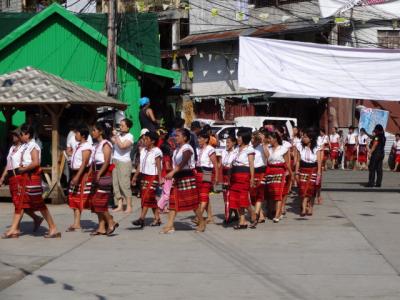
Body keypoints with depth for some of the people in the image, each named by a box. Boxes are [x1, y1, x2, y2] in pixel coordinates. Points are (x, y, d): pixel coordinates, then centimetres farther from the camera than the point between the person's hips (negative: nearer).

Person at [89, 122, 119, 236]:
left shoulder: (106, 144, -10)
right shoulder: (96, 145, 16)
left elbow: (106, 162, -18)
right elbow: (93, 162, 15)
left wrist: (99, 174, -22)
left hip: (104, 174, -9)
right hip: (97, 175, 9)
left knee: (100, 201, -10)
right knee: (95, 201, 7)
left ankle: (111, 222, 0)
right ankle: (101, 227, 10)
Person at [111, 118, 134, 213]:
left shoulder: (129, 136, -7)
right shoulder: (118, 134, 11)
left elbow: (122, 146, -21)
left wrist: (116, 136, -15)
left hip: (124, 163, -7)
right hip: (115, 161, 7)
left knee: (124, 184, -8)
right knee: (116, 184, 5)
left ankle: (129, 207, -2)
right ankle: (119, 205, 11)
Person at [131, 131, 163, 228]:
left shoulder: (157, 152, -10)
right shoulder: (143, 151, 11)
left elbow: (158, 166, -17)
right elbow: (140, 165, 16)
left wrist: (160, 178, -24)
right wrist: (135, 176, 16)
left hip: (152, 177, -8)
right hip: (143, 176, 8)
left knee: (147, 197, -12)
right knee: (151, 199, 10)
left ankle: (141, 219, -17)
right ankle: (157, 218, 17)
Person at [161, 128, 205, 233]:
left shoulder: (187, 148, -12)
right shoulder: (177, 149, 15)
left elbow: (183, 162, -27)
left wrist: (172, 172, -38)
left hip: (187, 176, -8)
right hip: (177, 177, 8)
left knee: (192, 201, -1)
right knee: (173, 201, 1)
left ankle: (202, 223, 14)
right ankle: (169, 226, -2)